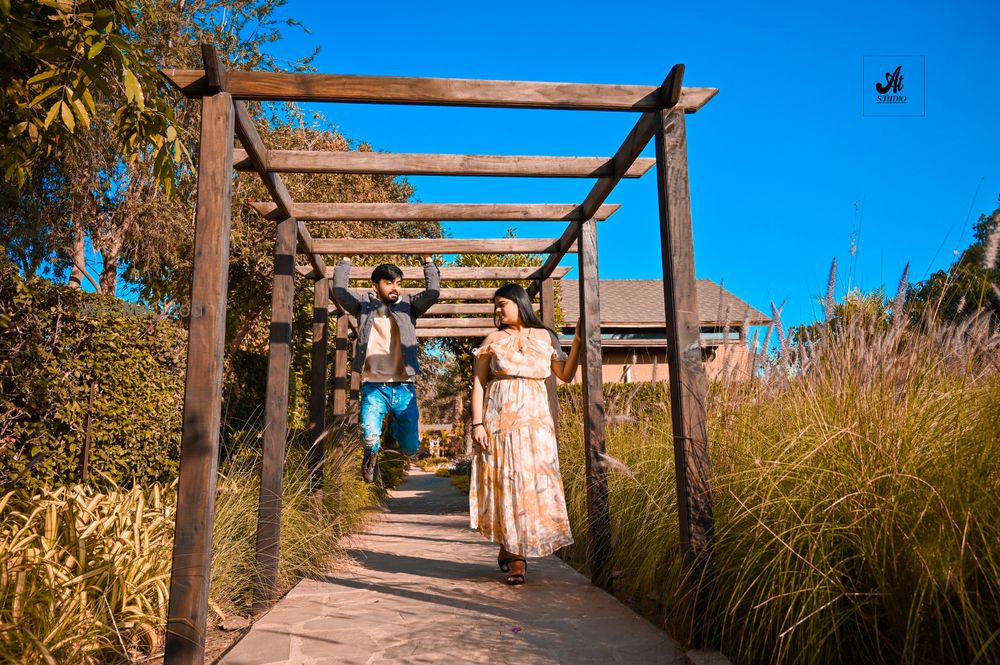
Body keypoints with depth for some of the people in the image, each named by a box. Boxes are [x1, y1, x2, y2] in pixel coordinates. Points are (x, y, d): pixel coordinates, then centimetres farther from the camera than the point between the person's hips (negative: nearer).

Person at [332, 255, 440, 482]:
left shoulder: (408, 306, 8)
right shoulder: (364, 306, 6)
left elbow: (433, 292, -5)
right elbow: (340, 291, -5)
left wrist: (427, 259, -6)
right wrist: (346, 260, -1)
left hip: (404, 388, 2)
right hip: (374, 388, -1)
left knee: (410, 448, 8)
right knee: (370, 439, -23)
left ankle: (394, 428, 46)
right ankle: (372, 454, 18)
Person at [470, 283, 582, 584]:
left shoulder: (544, 337, 10)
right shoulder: (494, 339, 7)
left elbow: (566, 375, 9)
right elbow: (478, 383, 2)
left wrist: (577, 342, -1)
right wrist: (477, 423, -7)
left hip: (534, 418, 1)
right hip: (499, 416, -1)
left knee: (532, 479, -3)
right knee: (503, 480, -2)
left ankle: (515, 553, 7)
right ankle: (511, 553, 13)